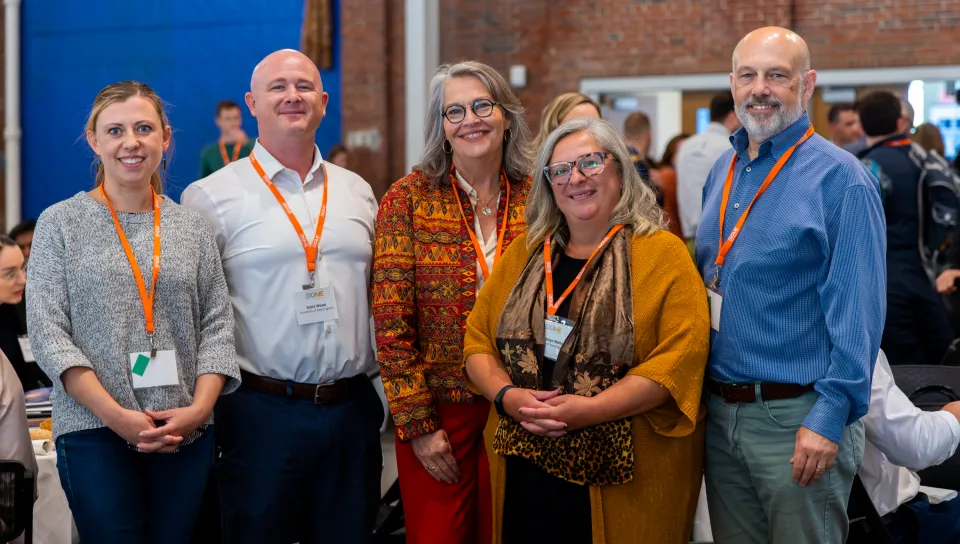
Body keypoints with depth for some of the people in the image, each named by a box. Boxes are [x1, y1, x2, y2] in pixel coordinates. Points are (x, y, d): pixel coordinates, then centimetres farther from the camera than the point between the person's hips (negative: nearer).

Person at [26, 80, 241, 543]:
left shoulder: (192, 227, 10)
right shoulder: (61, 223, 2)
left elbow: (217, 325, 7)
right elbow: (48, 332, -5)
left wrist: (199, 408, -9)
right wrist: (115, 414, -14)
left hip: (185, 433, 3)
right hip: (95, 433, -2)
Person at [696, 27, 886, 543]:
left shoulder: (838, 178, -11)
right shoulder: (722, 172, 11)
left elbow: (857, 311, -16)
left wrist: (830, 417, -21)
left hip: (797, 420, -7)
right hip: (719, 412, 7)